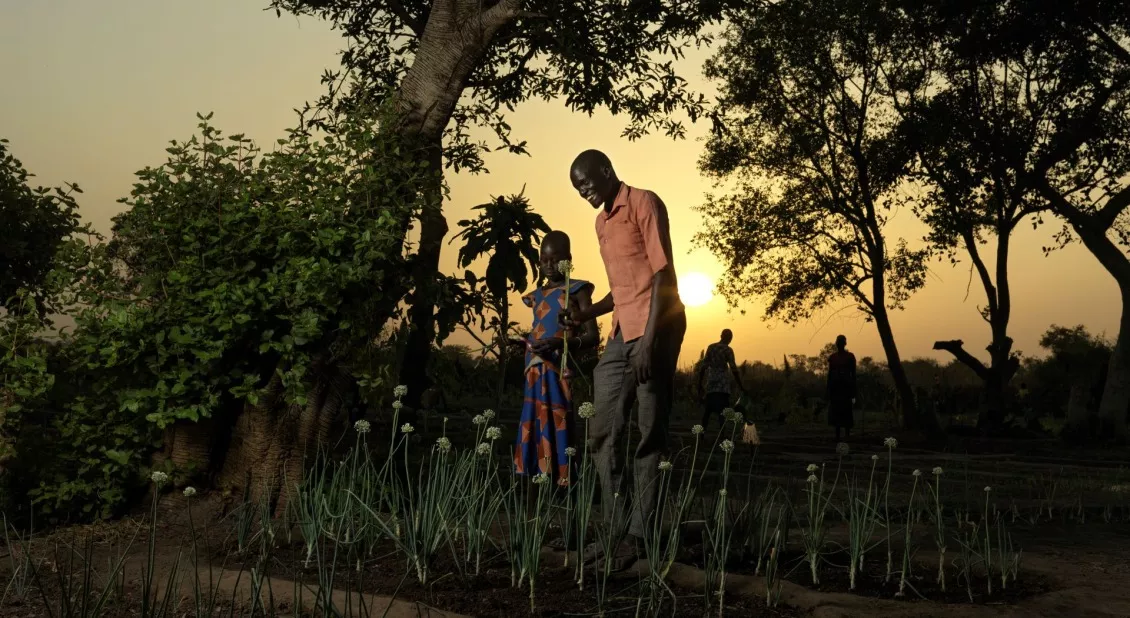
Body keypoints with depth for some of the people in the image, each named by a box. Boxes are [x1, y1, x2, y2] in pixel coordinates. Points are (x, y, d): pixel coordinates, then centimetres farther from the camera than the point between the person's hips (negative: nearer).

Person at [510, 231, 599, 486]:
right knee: (535, 428, 3)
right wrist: (523, 342, 6)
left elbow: (592, 336, -6)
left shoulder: (577, 290, 1)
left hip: (563, 371, -6)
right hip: (537, 371, 6)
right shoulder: (537, 296, 18)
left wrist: (561, 344, -21)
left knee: (559, 428, -10)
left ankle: (564, 485, -9)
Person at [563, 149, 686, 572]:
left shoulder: (643, 203, -4)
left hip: (654, 331, -9)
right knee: (602, 432, 5)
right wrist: (586, 314, 9)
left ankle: (638, 535, -1)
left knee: (649, 437, -5)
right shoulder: (601, 222, 22)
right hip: (621, 335, 9)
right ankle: (615, 527, 10)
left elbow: (663, 274, -12)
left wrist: (648, 340, -19)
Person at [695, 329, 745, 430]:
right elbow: (734, 369, -11)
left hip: (710, 384, 4)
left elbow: (703, 366, 6)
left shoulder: (710, 347, 8)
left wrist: (700, 384, 11)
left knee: (707, 411, 8)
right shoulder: (728, 350, -5)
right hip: (722, 384, -4)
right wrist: (740, 386, -7)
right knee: (722, 412, -3)